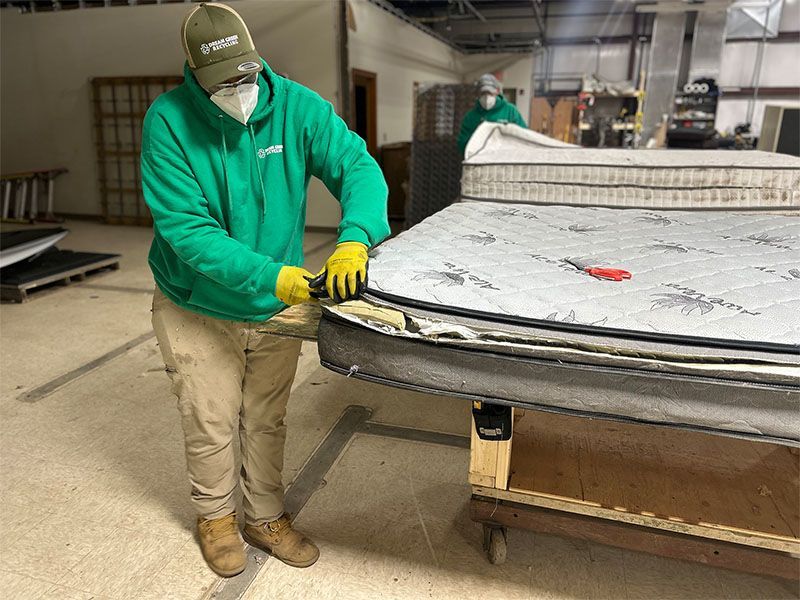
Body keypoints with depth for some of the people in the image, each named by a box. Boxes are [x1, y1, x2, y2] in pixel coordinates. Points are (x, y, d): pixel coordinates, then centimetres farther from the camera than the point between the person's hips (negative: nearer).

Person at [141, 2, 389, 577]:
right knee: (211, 427, 14)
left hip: (279, 305, 3)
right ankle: (216, 516, 44)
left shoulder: (297, 106, -11)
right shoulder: (168, 120, -18)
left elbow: (359, 166, -17)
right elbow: (186, 229, -25)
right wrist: (269, 276, -37)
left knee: (267, 421, 19)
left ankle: (266, 517, 42)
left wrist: (355, 239, -37)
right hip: (198, 308, -2)